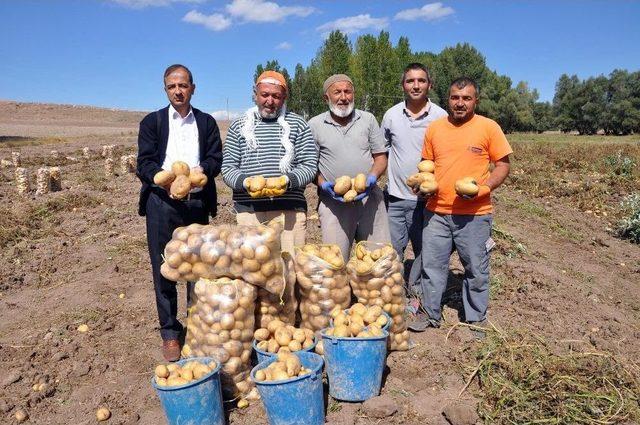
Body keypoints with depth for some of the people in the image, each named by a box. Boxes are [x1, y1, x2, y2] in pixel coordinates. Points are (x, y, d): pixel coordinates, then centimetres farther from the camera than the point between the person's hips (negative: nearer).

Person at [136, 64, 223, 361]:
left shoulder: (206, 122, 13)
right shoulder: (152, 122, 9)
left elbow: (216, 158, 4)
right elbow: (144, 163, 0)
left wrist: (202, 170, -18)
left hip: (197, 202, 1)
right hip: (162, 202, -1)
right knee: (164, 269, 1)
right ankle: (170, 333, 13)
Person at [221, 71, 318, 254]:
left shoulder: (297, 124, 9)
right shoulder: (239, 126, 12)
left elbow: (309, 165, 4)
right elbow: (227, 167, 8)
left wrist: (288, 180, -15)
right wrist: (244, 182, -13)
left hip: (290, 210, 0)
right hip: (249, 209, 1)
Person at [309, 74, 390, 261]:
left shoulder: (368, 119, 10)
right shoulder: (314, 125, 4)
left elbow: (381, 156, 11)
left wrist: (372, 178, -8)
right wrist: (324, 185, -12)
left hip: (369, 198, 2)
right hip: (333, 200, -2)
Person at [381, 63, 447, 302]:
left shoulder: (441, 117, -3)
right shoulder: (391, 115, 4)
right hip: (396, 196, 2)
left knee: (425, 251, 11)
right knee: (392, 251, 10)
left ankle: (418, 292, 29)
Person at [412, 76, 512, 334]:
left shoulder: (489, 127, -3)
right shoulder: (435, 128, 7)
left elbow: (503, 165, -1)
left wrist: (482, 187, -17)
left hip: (474, 214, -3)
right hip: (436, 211, 3)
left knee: (476, 270, 9)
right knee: (432, 265, 12)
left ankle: (475, 320, 28)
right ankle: (431, 313, 30)